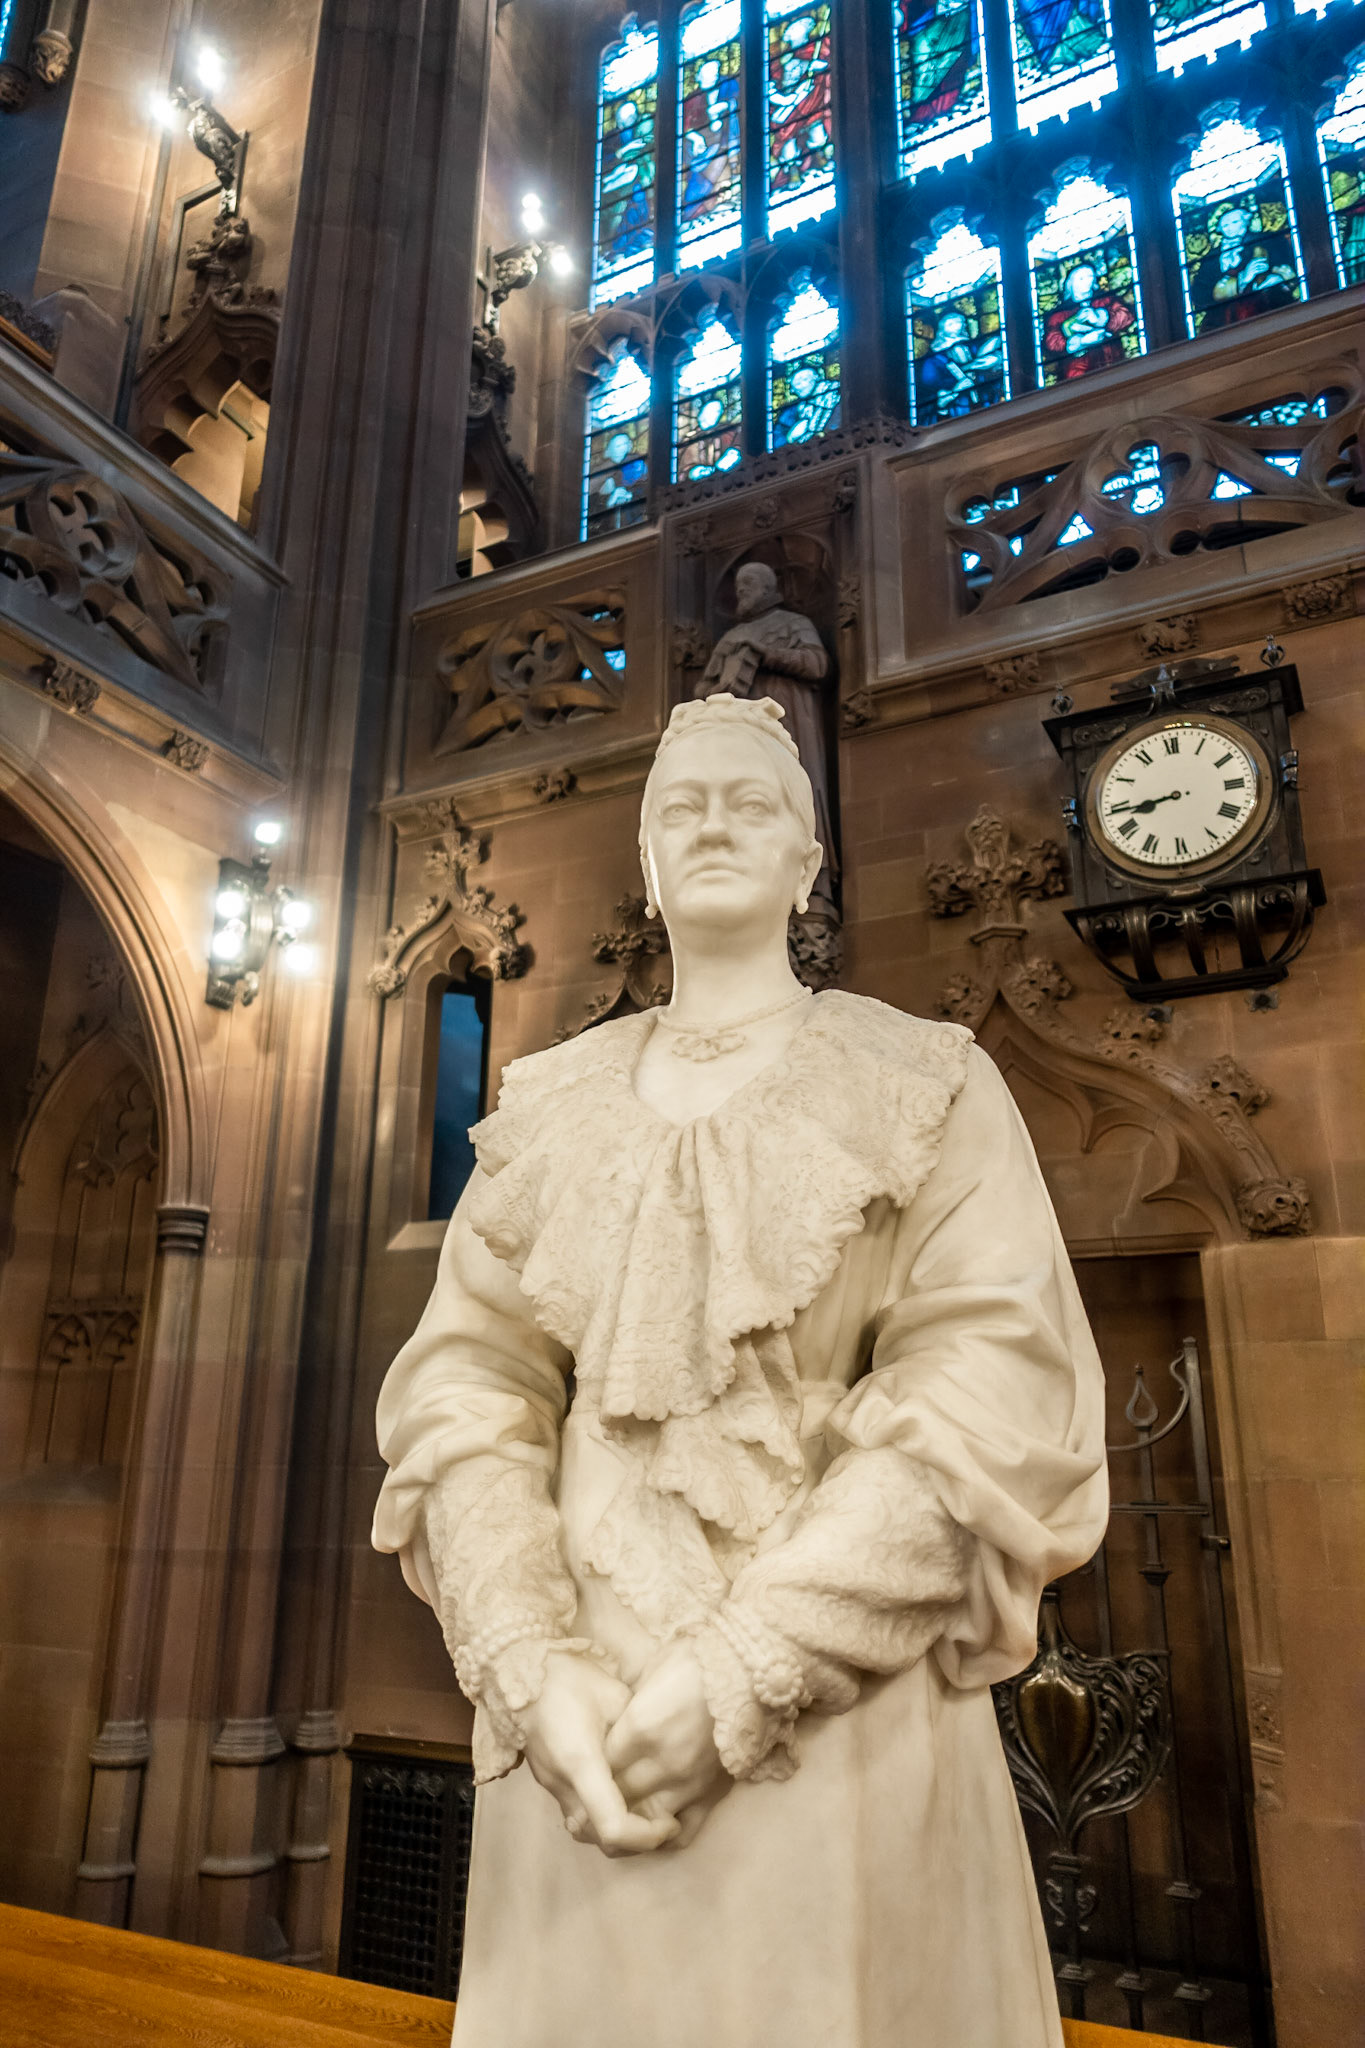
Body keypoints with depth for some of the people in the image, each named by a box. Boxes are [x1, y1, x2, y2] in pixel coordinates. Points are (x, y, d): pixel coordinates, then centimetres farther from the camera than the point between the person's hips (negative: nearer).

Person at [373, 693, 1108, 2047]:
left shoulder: (924, 1090, -1)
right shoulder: (552, 1110, 8)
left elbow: (998, 1395, -11)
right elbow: (466, 1384, 2)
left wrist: (744, 1668, -17)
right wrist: (533, 1668, -13)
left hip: (841, 1721, -2)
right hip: (583, 1734, 3)